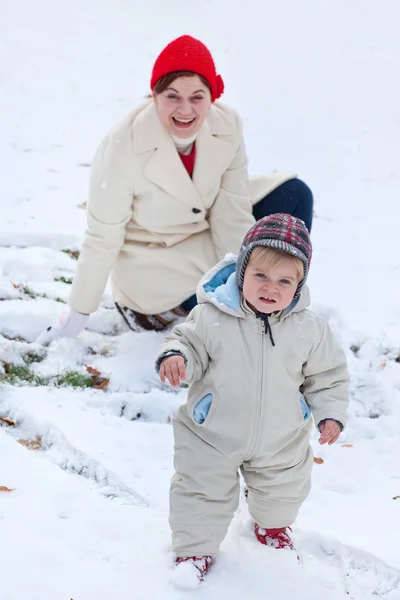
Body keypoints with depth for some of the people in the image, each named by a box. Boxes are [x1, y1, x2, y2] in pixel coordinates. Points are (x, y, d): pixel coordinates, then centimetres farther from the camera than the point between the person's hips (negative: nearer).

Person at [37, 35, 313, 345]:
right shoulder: (123, 148, -29)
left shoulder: (227, 124, -18)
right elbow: (102, 240, -21)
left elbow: (233, 215, -15)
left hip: (206, 233, 5)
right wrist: (78, 316, -14)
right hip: (154, 261, -5)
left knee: (294, 196, -9)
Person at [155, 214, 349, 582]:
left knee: (283, 490, 25)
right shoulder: (212, 317, -23)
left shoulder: (309, 330, -17)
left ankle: (273, 525, 58)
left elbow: (327, 375, -3)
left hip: (280, 440, 3)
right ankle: (196, 546, 36)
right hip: (213, 435, -2)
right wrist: (175, 357, -31)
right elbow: (189, 343, -10)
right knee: (203, 490, 10)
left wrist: (330, 413, -11)